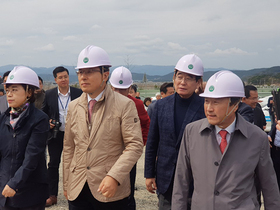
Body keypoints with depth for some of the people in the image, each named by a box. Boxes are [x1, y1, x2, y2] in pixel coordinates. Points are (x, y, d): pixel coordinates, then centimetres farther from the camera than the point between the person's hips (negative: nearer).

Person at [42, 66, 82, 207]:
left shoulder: (78, 93, -3)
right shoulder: (49, 94, 0)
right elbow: (43, 113, 9)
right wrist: (47, 123, -10)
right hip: (56, 134, 1)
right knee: (53, 164, 6)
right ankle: (52, 196, 16)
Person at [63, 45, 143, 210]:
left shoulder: (125, 105, -5)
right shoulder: (74, 106, 9)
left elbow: (135, 145, -11)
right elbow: (69, 148, 13)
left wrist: (114, 177, -21)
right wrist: (66, 184, 12)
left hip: (111, 190, -4)